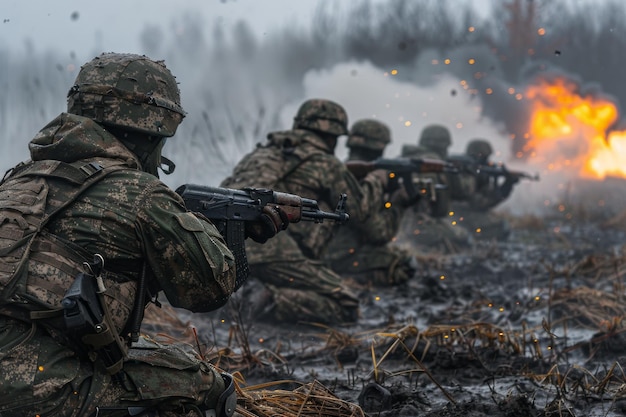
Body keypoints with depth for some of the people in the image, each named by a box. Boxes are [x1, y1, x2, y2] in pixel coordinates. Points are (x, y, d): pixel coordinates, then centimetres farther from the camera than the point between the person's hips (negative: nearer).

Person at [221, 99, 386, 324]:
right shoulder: (325, 164, 6)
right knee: (346, 308, -3)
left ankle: (258, 289, 3)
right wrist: (376, 181, 34)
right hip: (268, 246, -7)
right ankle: (272, 300, -19)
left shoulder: (264, 151, 24)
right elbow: (359, 208, 15)